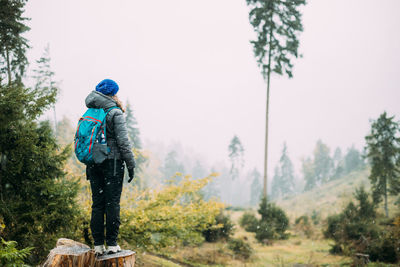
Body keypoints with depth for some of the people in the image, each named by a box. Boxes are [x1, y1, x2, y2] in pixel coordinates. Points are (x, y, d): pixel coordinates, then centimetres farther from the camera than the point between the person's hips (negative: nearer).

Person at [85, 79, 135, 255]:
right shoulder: (115, 113, -7)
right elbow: (123, 141, -12)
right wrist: (131, 164, -6)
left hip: (93, 162, 6)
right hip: (112, 162, -5)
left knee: (97, 203, 7)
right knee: (112, 203, -2)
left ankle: (98, 245, 8)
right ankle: (111, 244, 0)